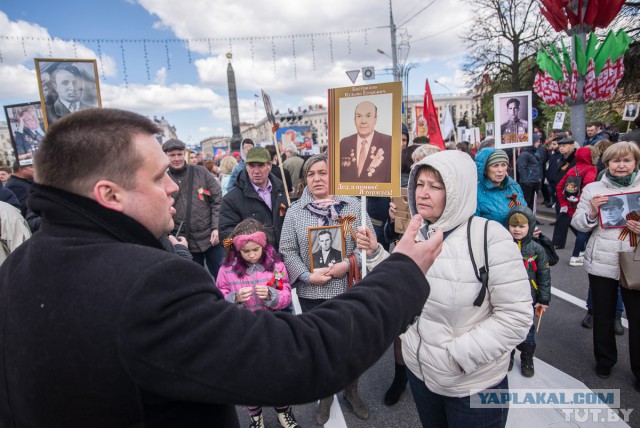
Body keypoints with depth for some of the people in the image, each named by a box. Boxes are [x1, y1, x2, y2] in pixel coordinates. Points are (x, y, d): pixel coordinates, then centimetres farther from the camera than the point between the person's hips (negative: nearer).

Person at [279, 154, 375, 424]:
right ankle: (325, 396, 41)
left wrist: (350, 263, -17)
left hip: (349, 289, 1)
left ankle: (351, 391, 44)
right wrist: (307, 275, -14)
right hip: (312, 292, 0)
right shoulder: (295, 211, -1)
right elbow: (287, 250, -3)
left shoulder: (353, 205, -2)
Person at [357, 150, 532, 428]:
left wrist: (459, 354, -21)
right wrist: (375, 254, -7)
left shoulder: (489, 237, -21)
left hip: (473, 384, -5)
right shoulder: (416, 233, -1)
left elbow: (516, 317, -20)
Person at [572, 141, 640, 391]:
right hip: (602, 263, 0)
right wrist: (592, 212, -16)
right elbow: (577, 223, 2)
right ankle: (604, 361, 34)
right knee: (603, 315, 14)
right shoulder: (593, 189, 3)